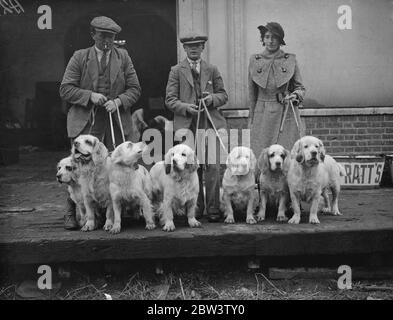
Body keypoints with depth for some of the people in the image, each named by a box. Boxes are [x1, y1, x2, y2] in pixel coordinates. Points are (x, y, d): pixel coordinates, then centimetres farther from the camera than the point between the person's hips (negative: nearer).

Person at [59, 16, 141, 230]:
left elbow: (134, 89, 9)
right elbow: (65, 90, 2)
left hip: (116, 123, 2)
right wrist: (90, 95, -12)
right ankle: (72, 214, 8)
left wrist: (118, 101, -10)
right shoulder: (79, 57, 6)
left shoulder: (123, 57, 11)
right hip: (85, 124, -2)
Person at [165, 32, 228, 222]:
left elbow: (223, 95, 16)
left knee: (212, 166, -6)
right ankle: (196, 207, 13)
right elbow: (170, 100, 3)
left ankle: (213, 209, 0)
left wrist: (213, 98, -6)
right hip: (187, 125, -1)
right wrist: (186, 107, -14)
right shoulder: (176, 71, 9)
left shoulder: (212, 70, 15)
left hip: (210, 123, 1)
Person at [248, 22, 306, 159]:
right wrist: (251, 120, 10)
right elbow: (252, 93, 11)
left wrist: (295, 95, -12)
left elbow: (300, 87, 11)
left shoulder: (290, 60, 3)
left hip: (287, 116, -1)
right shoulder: (255, 60, 6)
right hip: (262, 117, 1)